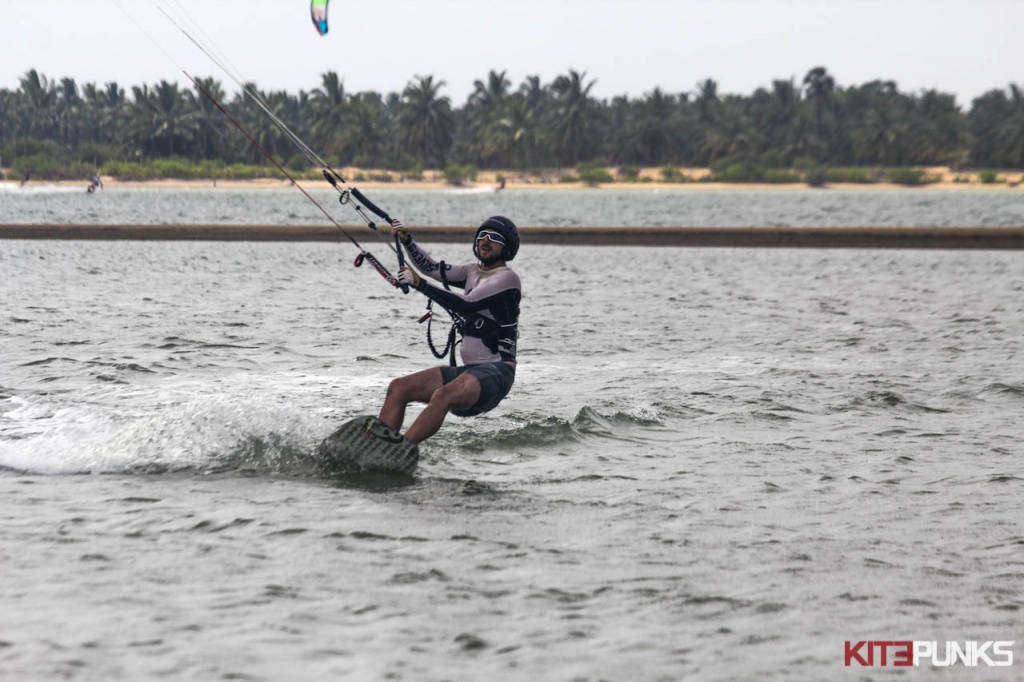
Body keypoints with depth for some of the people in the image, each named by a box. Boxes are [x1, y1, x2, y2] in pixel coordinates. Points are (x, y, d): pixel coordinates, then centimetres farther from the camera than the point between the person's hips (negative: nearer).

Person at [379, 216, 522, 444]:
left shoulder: (507, 278, -8)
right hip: (468, 371, 9)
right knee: (398, 388, -5)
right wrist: (407, 241, -7)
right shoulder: (474, 271, 17)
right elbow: (434, 269, 8)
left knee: (442, 397, -35)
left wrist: (420, 284, -16)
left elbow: (466, 305, -17)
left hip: (496, 373, -9)